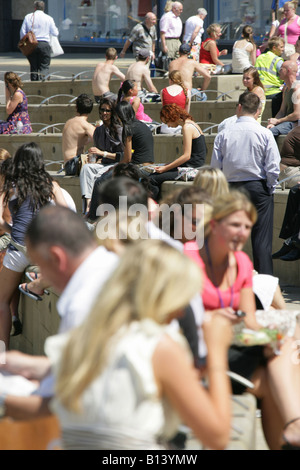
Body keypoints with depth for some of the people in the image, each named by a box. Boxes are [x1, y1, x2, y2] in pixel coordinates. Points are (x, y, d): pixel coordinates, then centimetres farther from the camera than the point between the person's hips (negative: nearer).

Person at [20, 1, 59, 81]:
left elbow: (22, 32, 4)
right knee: (44, 67, -2)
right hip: (44, 44, -2)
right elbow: (55, 33, 7)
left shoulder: (28, 17, 6)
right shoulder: (49, 18, 3)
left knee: (33, 67, 10)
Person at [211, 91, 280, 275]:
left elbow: (215, 166, 0)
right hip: (259, 188, -2)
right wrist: (271, 190, 5)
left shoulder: (224, 134, -1)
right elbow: (273, 168, -9)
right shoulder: (265, 134, -6)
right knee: (262, 239, -2)